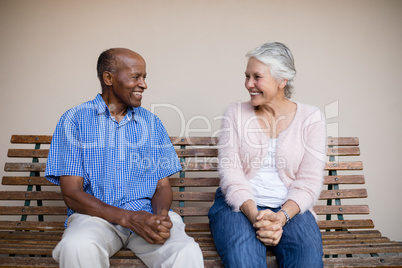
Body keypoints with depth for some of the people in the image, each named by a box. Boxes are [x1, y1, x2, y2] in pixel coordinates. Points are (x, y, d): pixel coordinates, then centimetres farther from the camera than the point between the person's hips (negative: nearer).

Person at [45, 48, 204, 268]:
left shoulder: (152, 122, 13)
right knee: (77, 248, -35)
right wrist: (128, 218, -18)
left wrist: (161, 215, -13)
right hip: (95, 215, -1)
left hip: (147, 215, 1)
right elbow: (71, 192, -4)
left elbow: (163, 185, 12)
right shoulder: (74, 120, 3)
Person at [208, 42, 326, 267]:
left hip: (290, 207, 1)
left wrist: (281, 216, -19)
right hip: (239, 204, 0)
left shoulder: (311, 118, 5)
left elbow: (309, 181, -1)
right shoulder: (235, 113, 6)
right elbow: (230, 171, -3)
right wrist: (254, 215, -19)